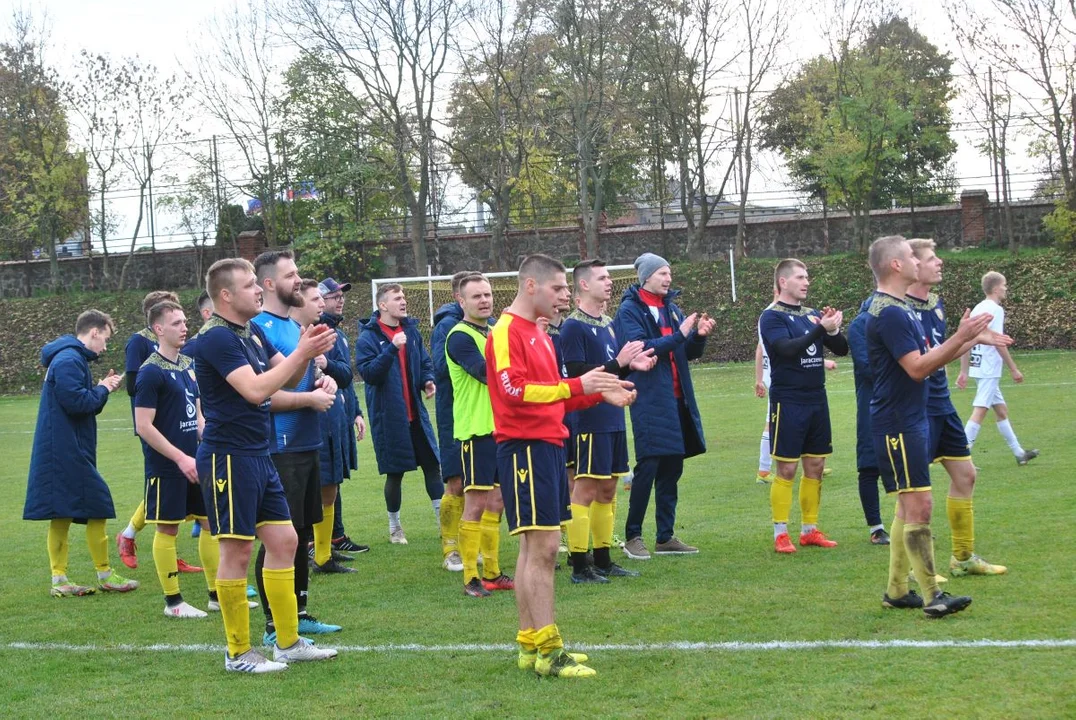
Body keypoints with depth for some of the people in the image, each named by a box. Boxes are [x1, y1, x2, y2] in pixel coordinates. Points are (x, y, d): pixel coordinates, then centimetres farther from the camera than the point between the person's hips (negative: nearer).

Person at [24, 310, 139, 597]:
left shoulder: (71, 359, 18)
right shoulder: (69, 361, -15)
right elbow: (77, 402, -23)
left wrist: (102, 388, 7)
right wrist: (103, 389, -9)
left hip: (60, 451, 10)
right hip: (67, 451, -10)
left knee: (61, 514, 9)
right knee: (97, 507, -3)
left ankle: (59, 581, 10)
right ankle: (105, 575, 5)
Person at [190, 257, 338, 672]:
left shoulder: (253, 332, 13)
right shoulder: (216, 339, -16)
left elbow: (286, 380, 17)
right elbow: (255, 390, -25)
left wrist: (306, 352, -3)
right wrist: (301, 353, -20)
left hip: (258, 456, 9)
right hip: (228, 456, -9)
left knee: (283, 540, 10)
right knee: (237, 550, -3)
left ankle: (288, 642, 19)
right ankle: (238, 653, 6)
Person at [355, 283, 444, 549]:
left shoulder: (411, 330, 8)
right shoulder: (368, 337, -9)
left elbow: (425, 361, 19)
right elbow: (368, 372, -21)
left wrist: (428, 380, -2)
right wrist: (391, 348, -29)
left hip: (416, 413, 5)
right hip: (389, 416, -5)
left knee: (432, 465, 4)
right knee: (394, 473, 4)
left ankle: (443, 520, 11)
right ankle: (394, 526, 20)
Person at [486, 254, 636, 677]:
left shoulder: (538, 333, 20)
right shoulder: (507, 331, -10)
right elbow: (514, 390, -22)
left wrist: (601, 394, 16)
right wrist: (577, 386, -24)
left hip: (547, 445, 10)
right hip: (524, 447, -10)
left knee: (536, 547, 11)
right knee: (542, 546, -11)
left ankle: (530, 644, 16)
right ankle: (547, 651, -9)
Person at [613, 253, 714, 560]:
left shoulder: (671, 307, 14)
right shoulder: (630, 310, -6)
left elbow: (690, 352, 15)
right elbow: (641, 349, -19)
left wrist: (699, 335, -5)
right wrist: (679, 334, -22)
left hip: (676, 399, 7)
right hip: (649, 400, -7)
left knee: (672, 468, 9)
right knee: (648, 467, -7)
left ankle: (665, 537, 16)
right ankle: (632, 536, 2)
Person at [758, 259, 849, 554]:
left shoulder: (812, 314, 11)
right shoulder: (772, 317, -6)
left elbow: (841, 349, 8)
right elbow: (787, 348, -22)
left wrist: (833, 329, -11)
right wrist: (821, 329, -27)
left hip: (817, 400, 6)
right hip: (788, 403, -6)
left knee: (815, 466, 9)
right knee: (787, 469, -4)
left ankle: (809, 530, 18)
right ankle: (780, 534, 2)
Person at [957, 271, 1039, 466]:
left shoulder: (978, 309, 14)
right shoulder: (995, 309, -12)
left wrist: (964, 372, 17)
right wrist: (1014, 369, -13)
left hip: (978, 368, 10)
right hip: (989, 369, -10)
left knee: (1001, 410, 16)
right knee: (980, 411, -11)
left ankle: (1019, 453, 24)